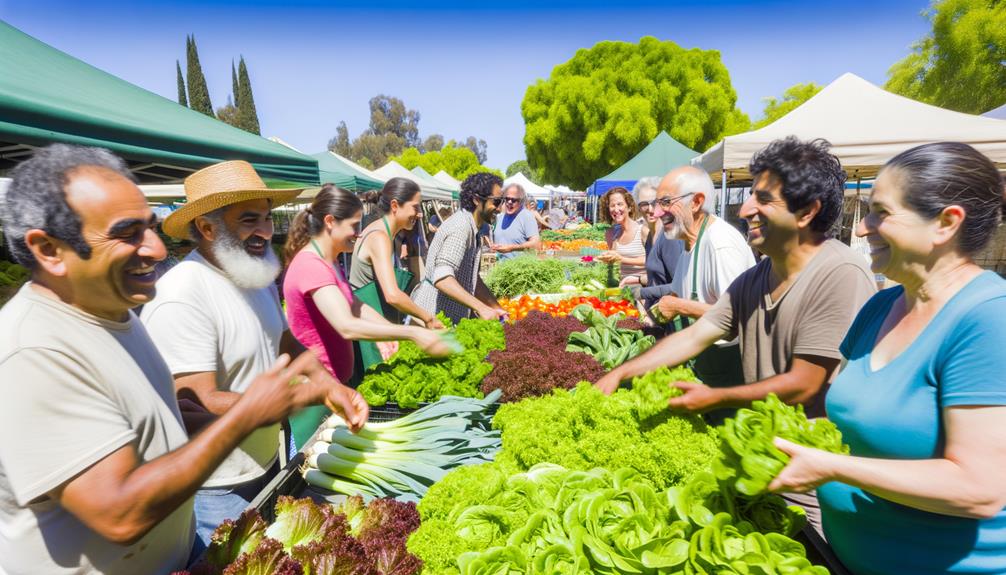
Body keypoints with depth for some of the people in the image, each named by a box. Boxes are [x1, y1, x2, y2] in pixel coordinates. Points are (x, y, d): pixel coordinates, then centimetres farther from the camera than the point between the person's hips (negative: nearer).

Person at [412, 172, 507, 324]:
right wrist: (481, 308, -36)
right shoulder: (461, 227, -19)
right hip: (432, 320, -10)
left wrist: (497, 309, 10)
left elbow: (472, 279, 16)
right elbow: (442, 279, -32)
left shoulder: (469, 226, 13)